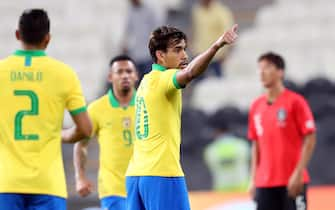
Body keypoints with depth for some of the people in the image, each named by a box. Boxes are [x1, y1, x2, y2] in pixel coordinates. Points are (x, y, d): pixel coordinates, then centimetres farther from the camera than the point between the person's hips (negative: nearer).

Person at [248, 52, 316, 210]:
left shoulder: (295, 102, -5)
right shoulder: (256, 107, 12)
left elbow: (310, 139, -8)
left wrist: (298, 173, -16)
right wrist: (253, 179, 10)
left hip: (292, 182, -5)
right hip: (264, 183, 5)